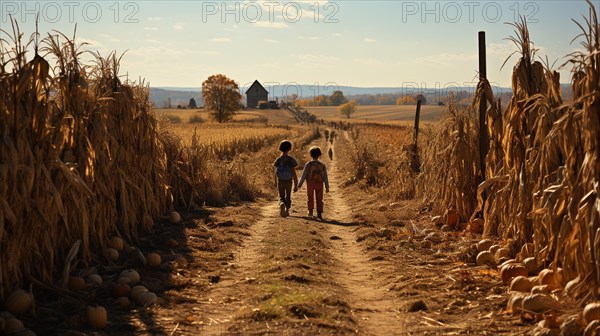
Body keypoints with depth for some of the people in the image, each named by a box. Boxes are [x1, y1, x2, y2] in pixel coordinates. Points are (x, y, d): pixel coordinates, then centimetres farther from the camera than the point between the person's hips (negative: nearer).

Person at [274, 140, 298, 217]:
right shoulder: (291, 160, -13)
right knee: (288, 197, 21)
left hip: (280, 182, 0)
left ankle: (282, 204, -26)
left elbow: (275, 172, 4)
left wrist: (275, 182, 21)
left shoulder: (277, 160, -6)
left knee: (281, 198, 6)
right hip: (289, 182, 0)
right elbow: (294, 173, -15)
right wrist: (296, 185, -10)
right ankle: (287, 211, 26)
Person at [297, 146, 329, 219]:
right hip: (319, 184, 1)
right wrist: (327, 187, 3)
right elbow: (325, 177, -4)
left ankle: (310, 211, 6)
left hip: (310, 183, -1)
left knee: (310, 198, 15)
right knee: (319, 199, 8)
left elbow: (304, 175, -10)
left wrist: (300, 184, 0)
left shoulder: (308, 164, -13)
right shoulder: (322, 165, -7)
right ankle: (319, 213, 4)